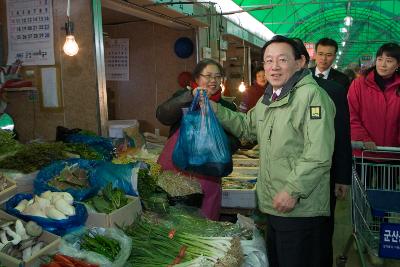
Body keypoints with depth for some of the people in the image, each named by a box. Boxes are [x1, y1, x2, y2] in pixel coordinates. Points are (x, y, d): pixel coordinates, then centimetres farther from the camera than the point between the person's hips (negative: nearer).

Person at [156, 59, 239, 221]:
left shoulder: (227, 107, 9)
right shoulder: (182, 97, 7)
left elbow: (233, 143, 5)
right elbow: (162, 116, -12)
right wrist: (190, 96, -23)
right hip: (174, 170, -1)